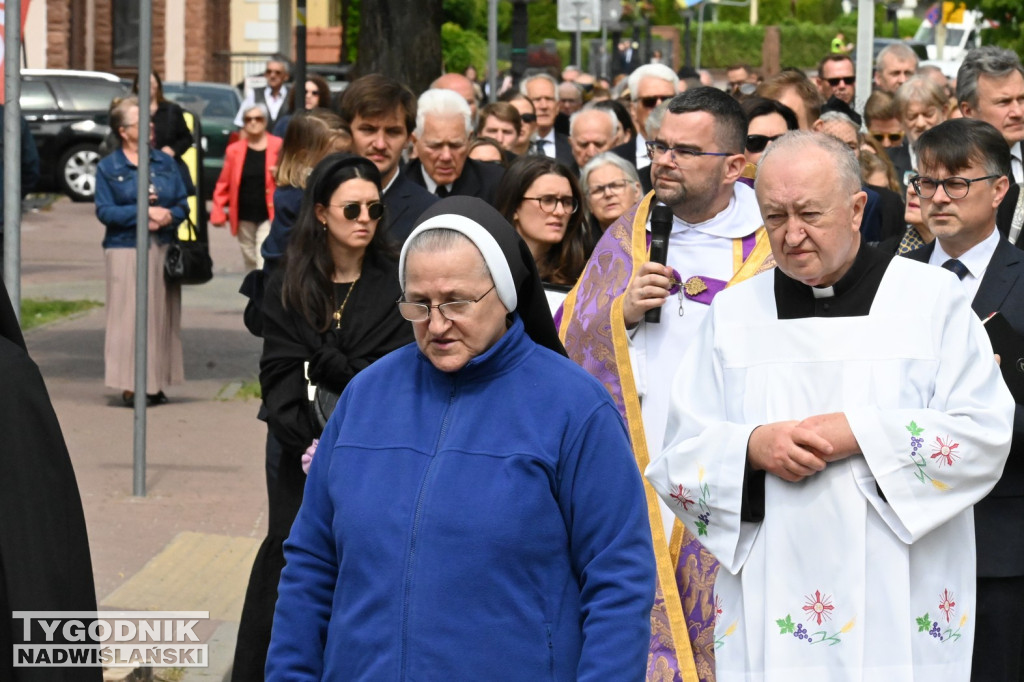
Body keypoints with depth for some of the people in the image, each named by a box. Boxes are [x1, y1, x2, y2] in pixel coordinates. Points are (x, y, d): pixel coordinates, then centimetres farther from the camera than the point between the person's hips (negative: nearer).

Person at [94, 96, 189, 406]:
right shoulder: (108, 168, 1)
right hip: (126, 250, -4)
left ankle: (156, 384, 12)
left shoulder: (165, 162, 11)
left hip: (163, 249, 4)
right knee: (129, 316, -7)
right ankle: (130, 385, -3)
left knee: (162, 316, 4)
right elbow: (105, 211, -7)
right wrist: (144, 213, -16)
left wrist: (169, 216, -12)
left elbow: (183, 204, 10)